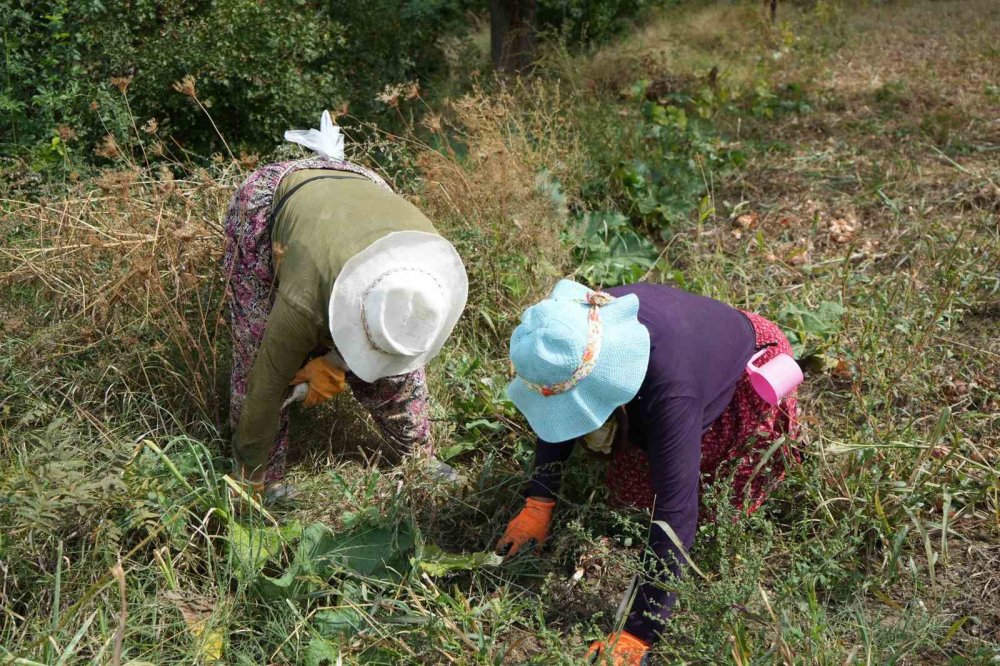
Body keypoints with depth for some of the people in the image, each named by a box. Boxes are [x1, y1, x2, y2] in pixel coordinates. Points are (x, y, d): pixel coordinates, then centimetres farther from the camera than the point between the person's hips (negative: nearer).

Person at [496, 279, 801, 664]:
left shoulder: (670, 386, -48)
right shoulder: (576, 325, -29)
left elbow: (675, 508, -46)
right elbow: (556, 413, -10)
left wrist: (638, 635, -44)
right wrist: (538, 502, -15)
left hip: (749, 379, -5)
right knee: (627, 492, 1)